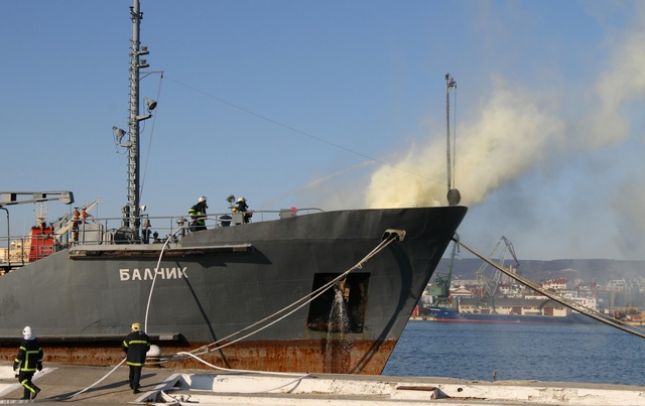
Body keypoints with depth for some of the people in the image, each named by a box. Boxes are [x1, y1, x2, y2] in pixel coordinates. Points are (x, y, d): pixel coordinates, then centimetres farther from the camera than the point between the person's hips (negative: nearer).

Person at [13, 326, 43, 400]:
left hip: (26, 365, -7)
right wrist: (39, 363, 22)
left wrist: (16, 363, -11)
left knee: (22, 379, 0)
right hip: (33, 366, 7)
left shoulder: (25, 343, -16)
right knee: (27, 379, 15)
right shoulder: (36, 342, 7)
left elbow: (20, 354, -19)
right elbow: (40, 353, 13)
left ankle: (35, 389, -16)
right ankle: (26, 396, 14)